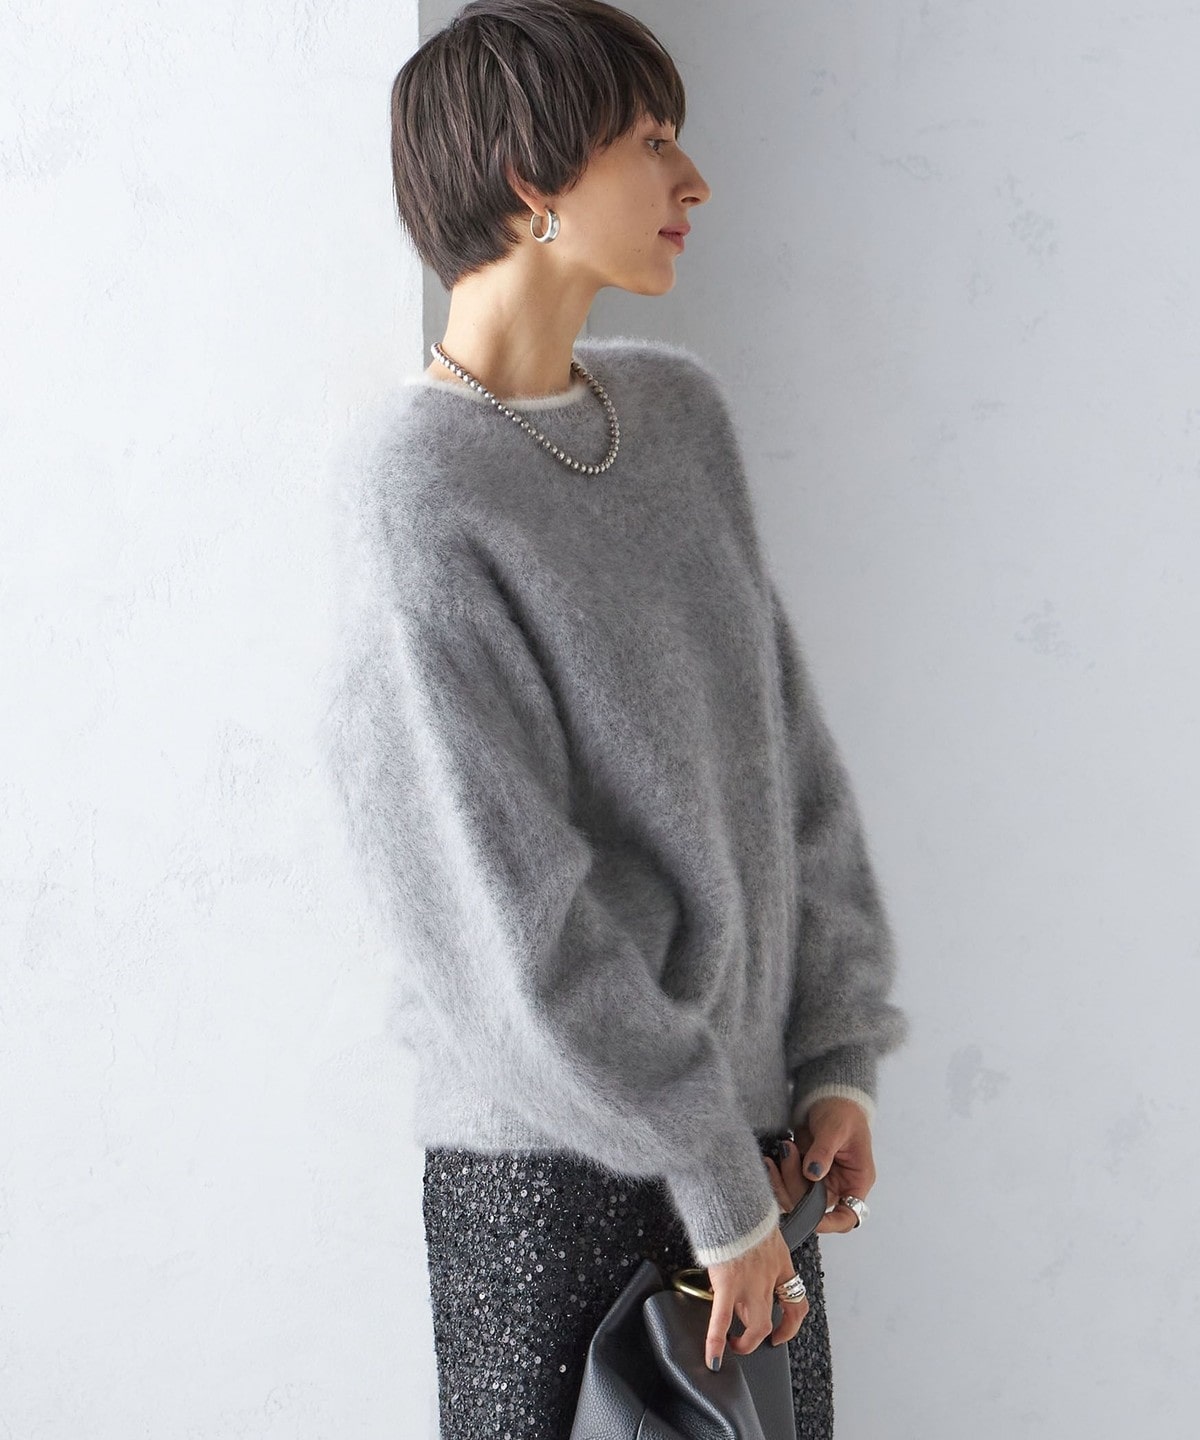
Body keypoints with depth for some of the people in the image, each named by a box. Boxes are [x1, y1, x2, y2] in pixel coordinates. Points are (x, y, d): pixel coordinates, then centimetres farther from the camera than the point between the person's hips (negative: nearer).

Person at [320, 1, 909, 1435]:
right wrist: (716, 1185, -14)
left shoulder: (680, 410, 6)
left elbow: (786, 745, 9)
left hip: (752, 1112, 7)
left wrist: (838, 1059, 3)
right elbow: (508, 907, -18)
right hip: (554, 1165, -6)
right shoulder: (418, 494, -16)